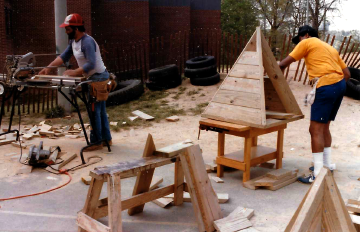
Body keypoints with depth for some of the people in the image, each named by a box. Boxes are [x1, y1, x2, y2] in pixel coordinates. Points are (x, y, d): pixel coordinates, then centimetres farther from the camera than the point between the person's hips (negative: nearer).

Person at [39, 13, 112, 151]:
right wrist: (48, 68, 1)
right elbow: (63, 57, 10)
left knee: (94, 111, -6)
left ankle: (96, 142, 2)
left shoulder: (87, 42, -23)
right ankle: (106, 138, 25)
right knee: (100, 111, 15)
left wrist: (74, 72, -25)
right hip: (93, 78, 10)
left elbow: (91, 64, -30)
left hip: (98, 78, -10)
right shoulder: (73, 41, 8)